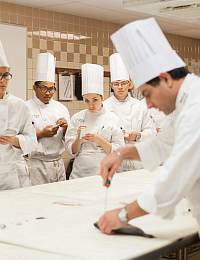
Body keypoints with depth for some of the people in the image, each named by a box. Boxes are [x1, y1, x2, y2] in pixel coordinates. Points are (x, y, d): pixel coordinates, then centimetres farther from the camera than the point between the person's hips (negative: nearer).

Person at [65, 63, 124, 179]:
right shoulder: (77, 118, 2)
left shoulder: (112, 118, -3)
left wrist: (99, 140, -18)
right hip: (80, 173, 2)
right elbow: (72, 151, 2)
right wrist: (78, 138, -17)